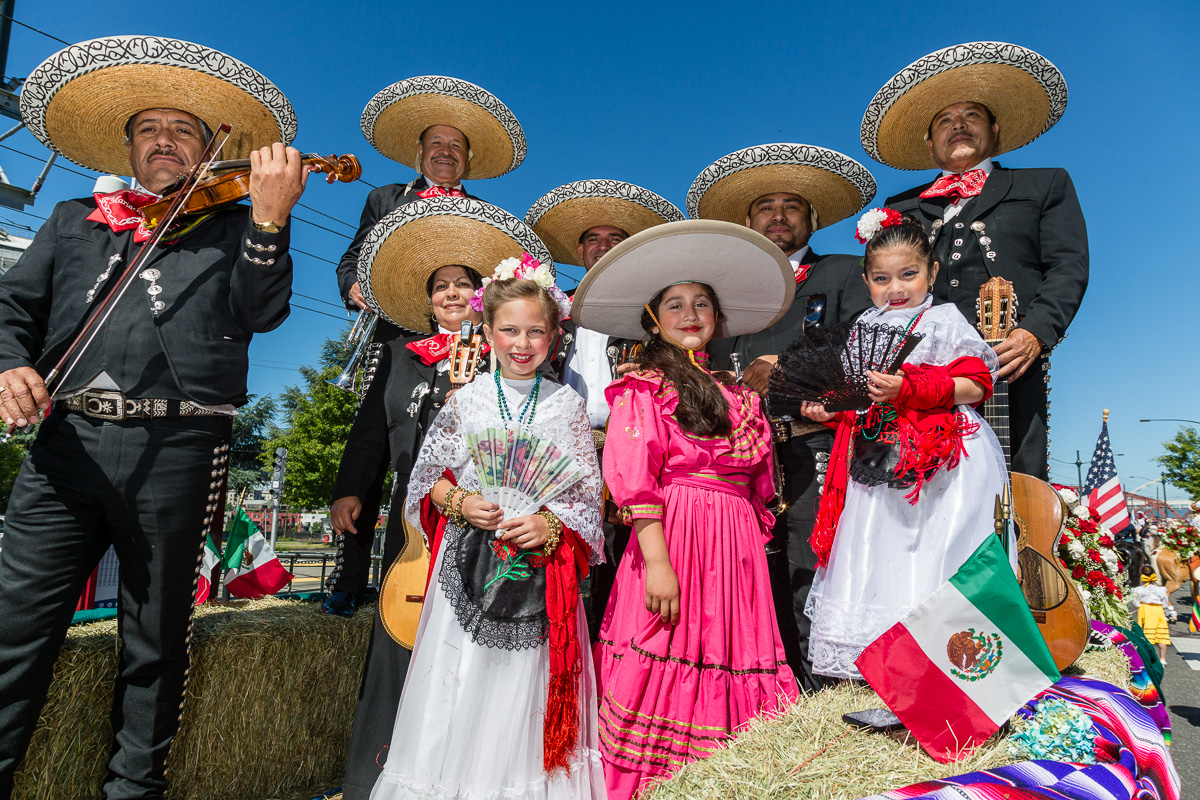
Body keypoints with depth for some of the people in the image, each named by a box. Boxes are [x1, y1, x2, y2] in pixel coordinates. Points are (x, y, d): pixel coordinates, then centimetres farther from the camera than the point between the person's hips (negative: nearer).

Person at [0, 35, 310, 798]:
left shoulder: (231, 227, 11)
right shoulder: (73, 221, 22)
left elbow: (260, 313, -5)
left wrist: (270, 220, -19)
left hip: (177, 449, -3)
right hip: (69, 441, 3)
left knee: (156, 641, 7)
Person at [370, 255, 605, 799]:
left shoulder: (567, 406, 2)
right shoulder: (466, 399, 3)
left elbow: (586, 494, 2)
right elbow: (430, 478, 7)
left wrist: (549, 525, -14)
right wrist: (461, 501, -11)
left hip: (541, 566, 0)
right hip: (469, 560, 1)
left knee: (524, 692, 7)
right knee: (459, 686, 4)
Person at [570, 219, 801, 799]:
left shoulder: (741, 395, 17)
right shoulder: (643, 387, 0)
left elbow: (759, 487, 18)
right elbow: (632, 475, -9)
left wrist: (755, 546, 11)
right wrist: (657, 560, -16)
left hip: (736, 548, 6)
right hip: (672, 535, -5)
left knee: (727, 672, 7)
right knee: (667, 665, -4)